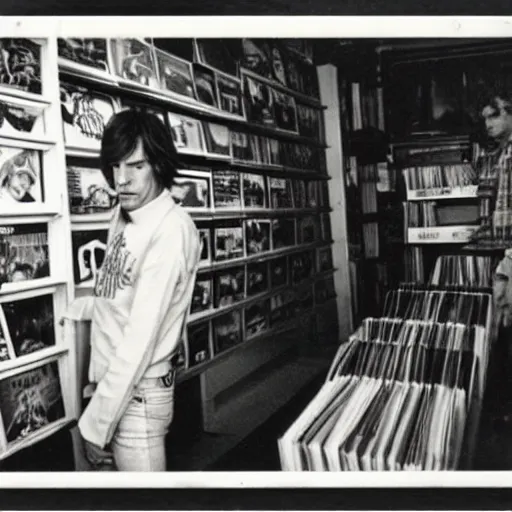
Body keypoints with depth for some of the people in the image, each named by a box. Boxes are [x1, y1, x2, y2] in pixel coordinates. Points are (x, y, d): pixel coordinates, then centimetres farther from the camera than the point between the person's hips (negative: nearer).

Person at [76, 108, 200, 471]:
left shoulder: (173, 228, -20)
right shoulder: (122, 215, 5)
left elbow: (142, 336, -22)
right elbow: (107, 311, 7)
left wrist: (96, 423, -18)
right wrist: (97, 379, 7)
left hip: (138, 393, -7)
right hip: (110, 382, 7)